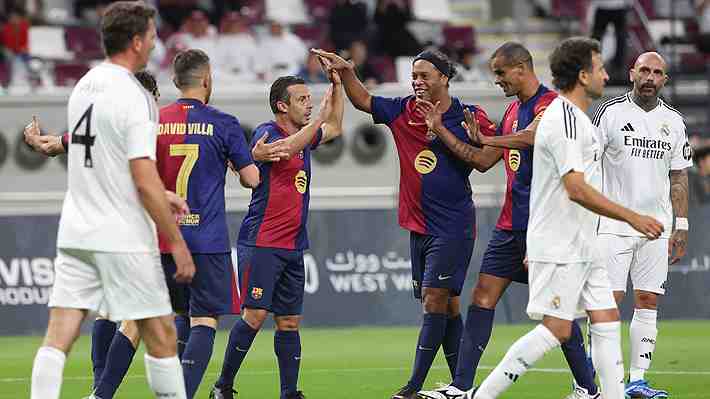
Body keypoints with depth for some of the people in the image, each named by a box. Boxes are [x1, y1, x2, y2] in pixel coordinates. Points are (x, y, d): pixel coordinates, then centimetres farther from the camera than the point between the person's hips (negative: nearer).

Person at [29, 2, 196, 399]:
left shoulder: (83, 87, 11)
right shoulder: (134, 97, -14)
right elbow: (144, 178, -17)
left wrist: (160, 197, 26)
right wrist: (177, 242, -12)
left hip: (75, 232, 7)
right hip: (124, 238, -7)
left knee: (59, 335, 0)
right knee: (161, 334, 4)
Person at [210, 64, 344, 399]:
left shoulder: (304, 134, 15)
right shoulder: (267, 132, -8)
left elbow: (335, 128, 33)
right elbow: (281, 149, -30)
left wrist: (337, 84, 22)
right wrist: (319, 118, -25)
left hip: (293, 246, 8)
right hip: (261, 242, -8)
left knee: (289, 321, 5)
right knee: (255, 315, -12)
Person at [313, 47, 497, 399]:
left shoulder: (469, 117, -4)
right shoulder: (404, 111, 8)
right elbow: (363, 101, 10)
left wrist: (440, 130, -16)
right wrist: (346, 73, -6)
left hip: (453, 227, -6)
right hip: (419, 225, 6)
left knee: (435, 300, -11)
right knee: (445, 306, 10)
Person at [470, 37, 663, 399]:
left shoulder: (574, 117, 17)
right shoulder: (564, 120, -17)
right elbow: (576, 189, -24)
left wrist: (535, 246, 24)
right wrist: (632, 218, -21)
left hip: (581, 246, 10)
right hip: (560, 247, -10)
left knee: (606, 320, 5)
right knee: (556, 329, -10)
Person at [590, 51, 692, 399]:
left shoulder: (673, 121, 10)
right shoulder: (610, 113, -3)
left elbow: (678, 176, 15)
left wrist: (681, 225, 10)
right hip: (614, 224, -4)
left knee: (648, 302, 2)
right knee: (609, 300, -9)